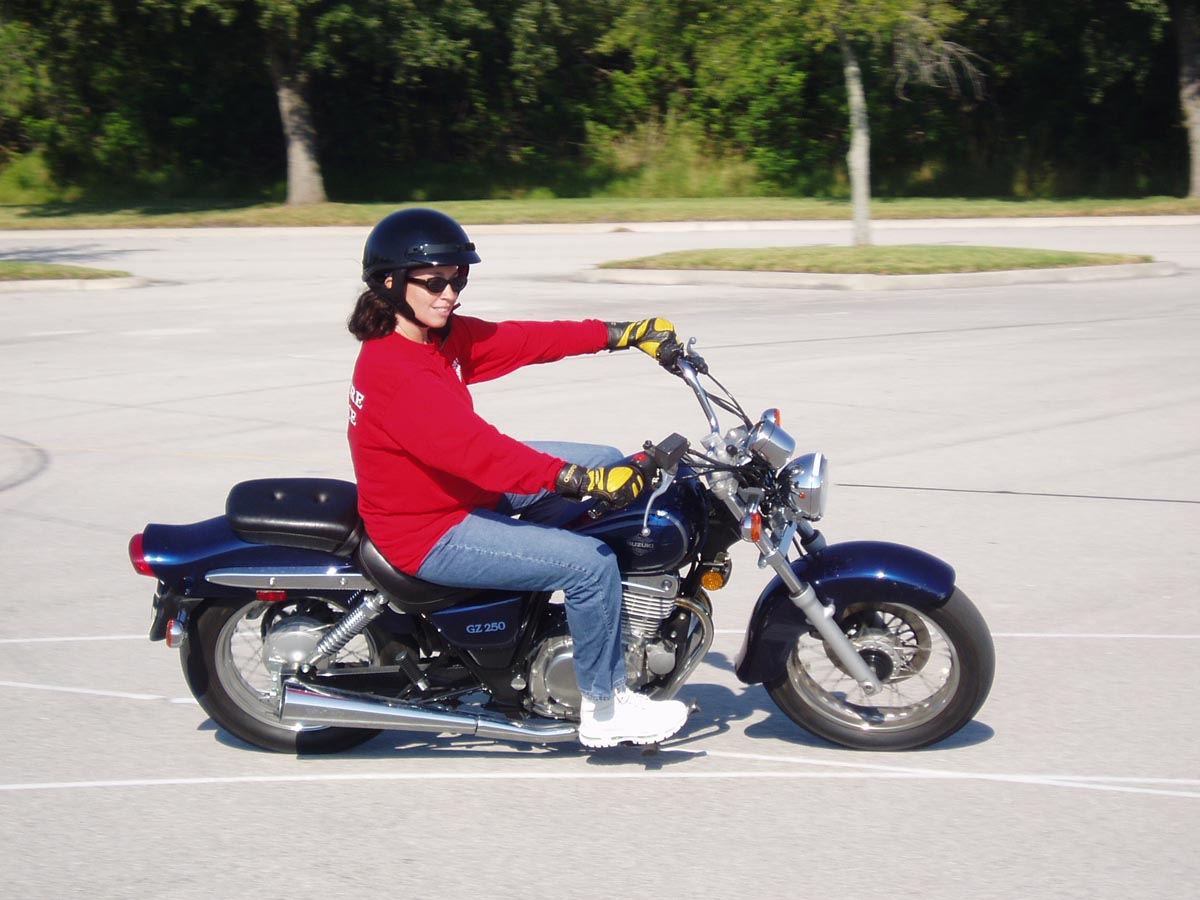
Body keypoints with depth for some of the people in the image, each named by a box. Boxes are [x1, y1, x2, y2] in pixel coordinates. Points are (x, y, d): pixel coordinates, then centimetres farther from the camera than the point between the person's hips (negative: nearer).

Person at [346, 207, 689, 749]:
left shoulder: (443, 336, 2)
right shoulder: (394, 372, -28)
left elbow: (524, 340, 6)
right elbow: (471, 448, -37)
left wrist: (621, 334, 3)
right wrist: (582, 480, -42)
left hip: (468, 491, 11)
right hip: (429, 533, -11)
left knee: (607, 463, 12)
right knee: (591, 563, -18)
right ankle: (603, 709, -1)